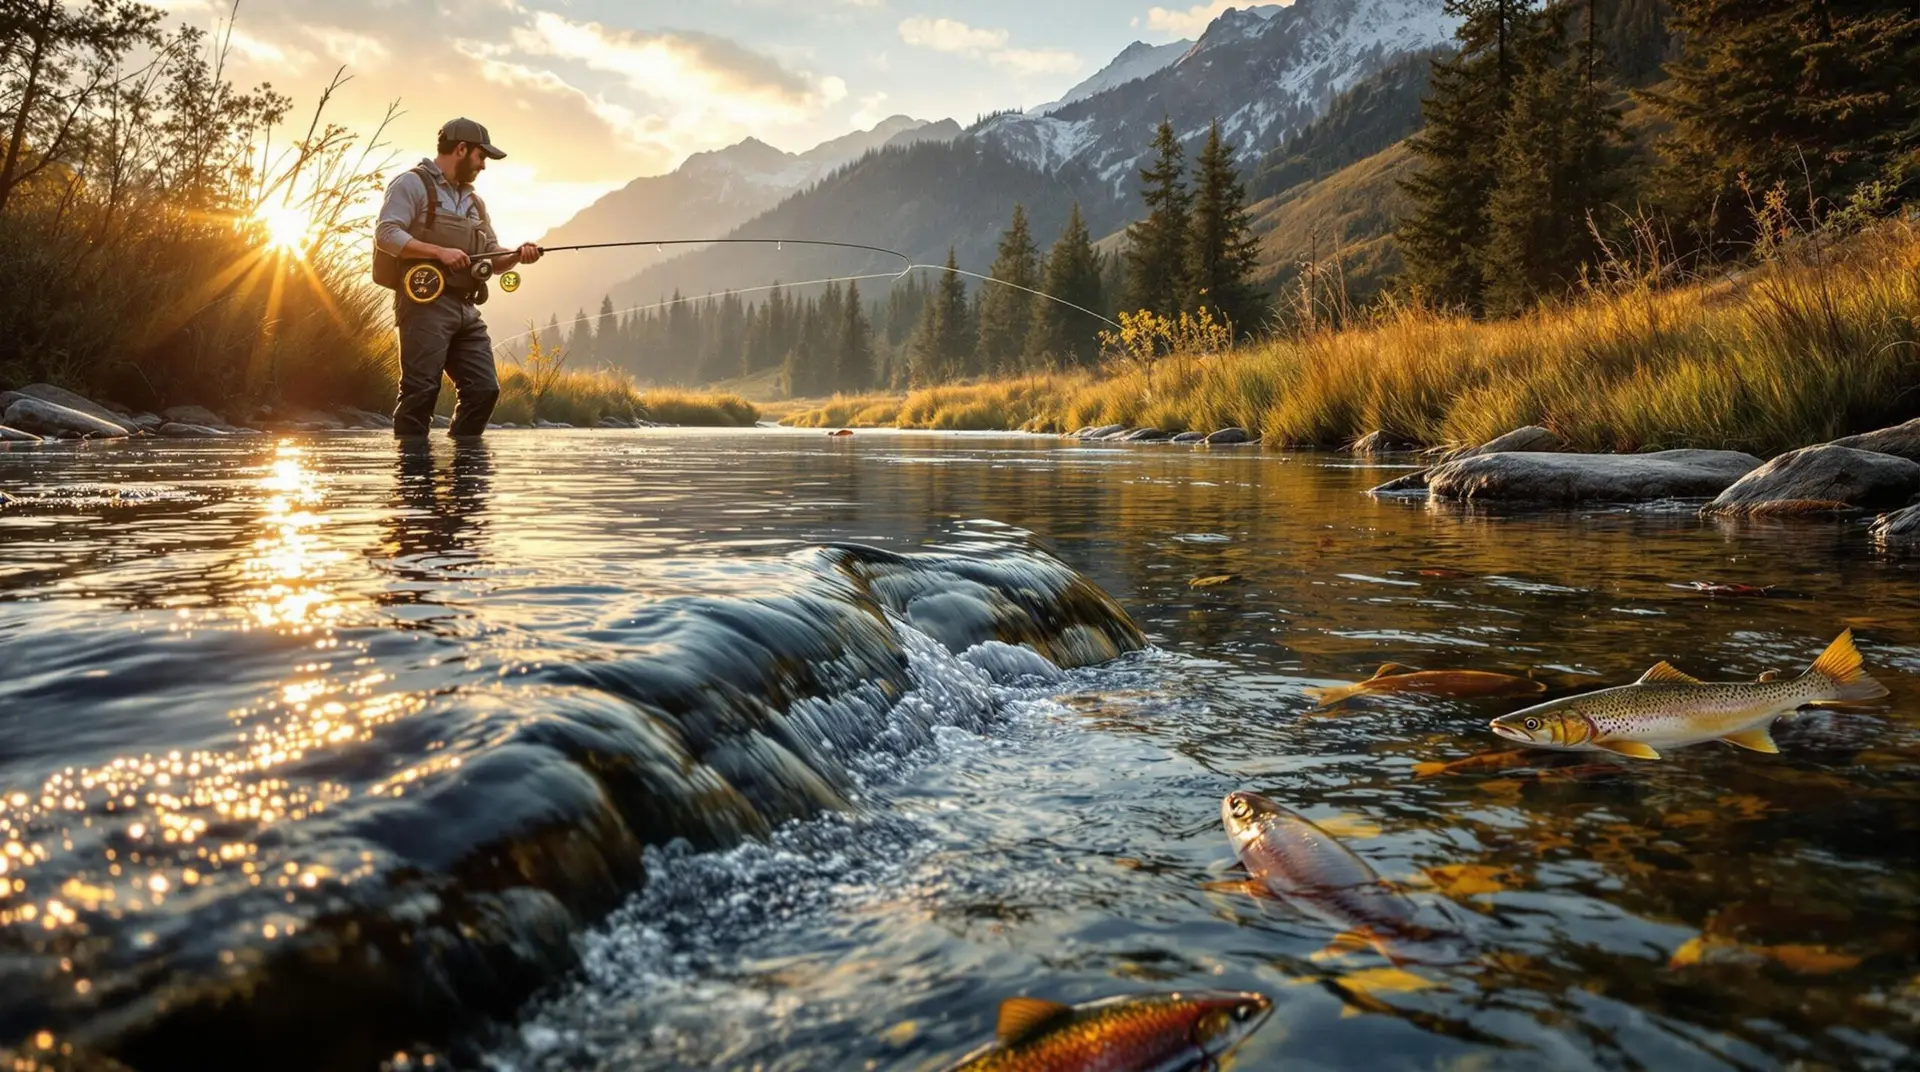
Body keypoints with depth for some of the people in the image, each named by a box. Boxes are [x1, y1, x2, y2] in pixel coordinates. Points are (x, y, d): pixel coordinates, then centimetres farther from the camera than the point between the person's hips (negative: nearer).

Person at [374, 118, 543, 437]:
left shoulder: (475, 202, 25)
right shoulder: (412, 184, 1)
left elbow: (492, 258, 24)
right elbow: (386, 234, -10)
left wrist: (516, 256, 2)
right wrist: (440, 252, -17)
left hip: (466, 311, 7)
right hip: (425, 304, -7)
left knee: (484, 389, 0)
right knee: (421, 393, -11)